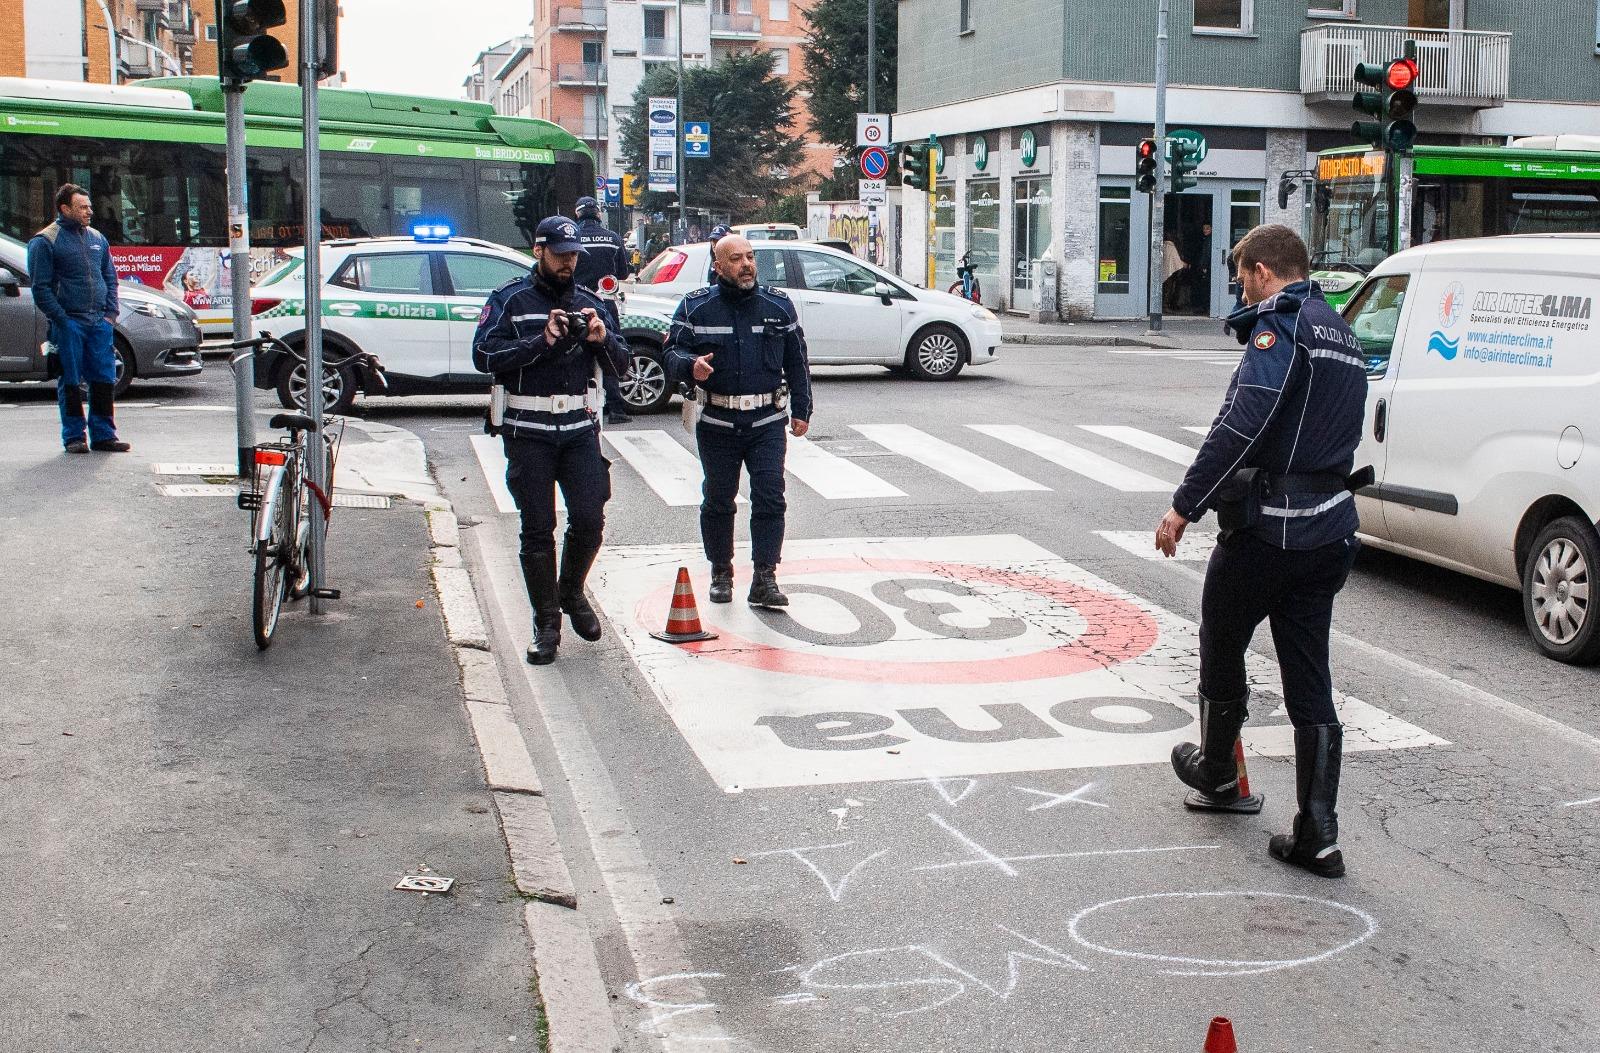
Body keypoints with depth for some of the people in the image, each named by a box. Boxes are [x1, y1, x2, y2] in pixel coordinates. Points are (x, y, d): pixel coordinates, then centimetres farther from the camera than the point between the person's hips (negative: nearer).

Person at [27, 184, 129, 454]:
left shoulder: (97, 238, 15)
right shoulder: (45, 241, -3)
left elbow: (110, 278, 19)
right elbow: (41, 287, -6)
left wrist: (111, 313, 7)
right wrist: (61, 320, -12)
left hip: (100, 323, 5)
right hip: (69, 323, -5)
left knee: (105, 380, 3)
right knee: (71, 382, 0)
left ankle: (103, 435, 11)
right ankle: (73, 437, 7)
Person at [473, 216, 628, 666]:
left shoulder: (588, 302, 12)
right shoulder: (510, 300, 1)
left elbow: (619, 366, 10)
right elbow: (484, 356, -12)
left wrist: (602, 339, -11)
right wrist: (542, 340, -19)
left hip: (580, 429, 3)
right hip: (527, 432, -3)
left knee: (589, 520, -3)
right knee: (537, 530, 1)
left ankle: (572, 592, 25)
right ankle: (546, 623, 11)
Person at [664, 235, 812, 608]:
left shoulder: (778, 304, 6)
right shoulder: (696, 306, 1)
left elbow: (796, 361, 12)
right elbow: (673, 351, 0)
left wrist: (801, 410, 9)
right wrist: (691, 364, -24)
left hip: (767, 422, 1)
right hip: (716, 423, 0)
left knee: (770, 499, -7)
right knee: (718, 500, 9)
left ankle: (764, 579, -4)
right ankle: (721, 574, 24)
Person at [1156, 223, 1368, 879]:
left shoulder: (1280, 324, -11)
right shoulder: (1342, 338, 18)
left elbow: (1242, 426, -23)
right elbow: (1339, 436, 18)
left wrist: (1185, 505, -20)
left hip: (1265, 528, -8)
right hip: (1330, 531, 8)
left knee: (1221, 650, 15)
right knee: (1310, 682, 8)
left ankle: (1216, 772, 35)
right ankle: (1317, 837, 7)